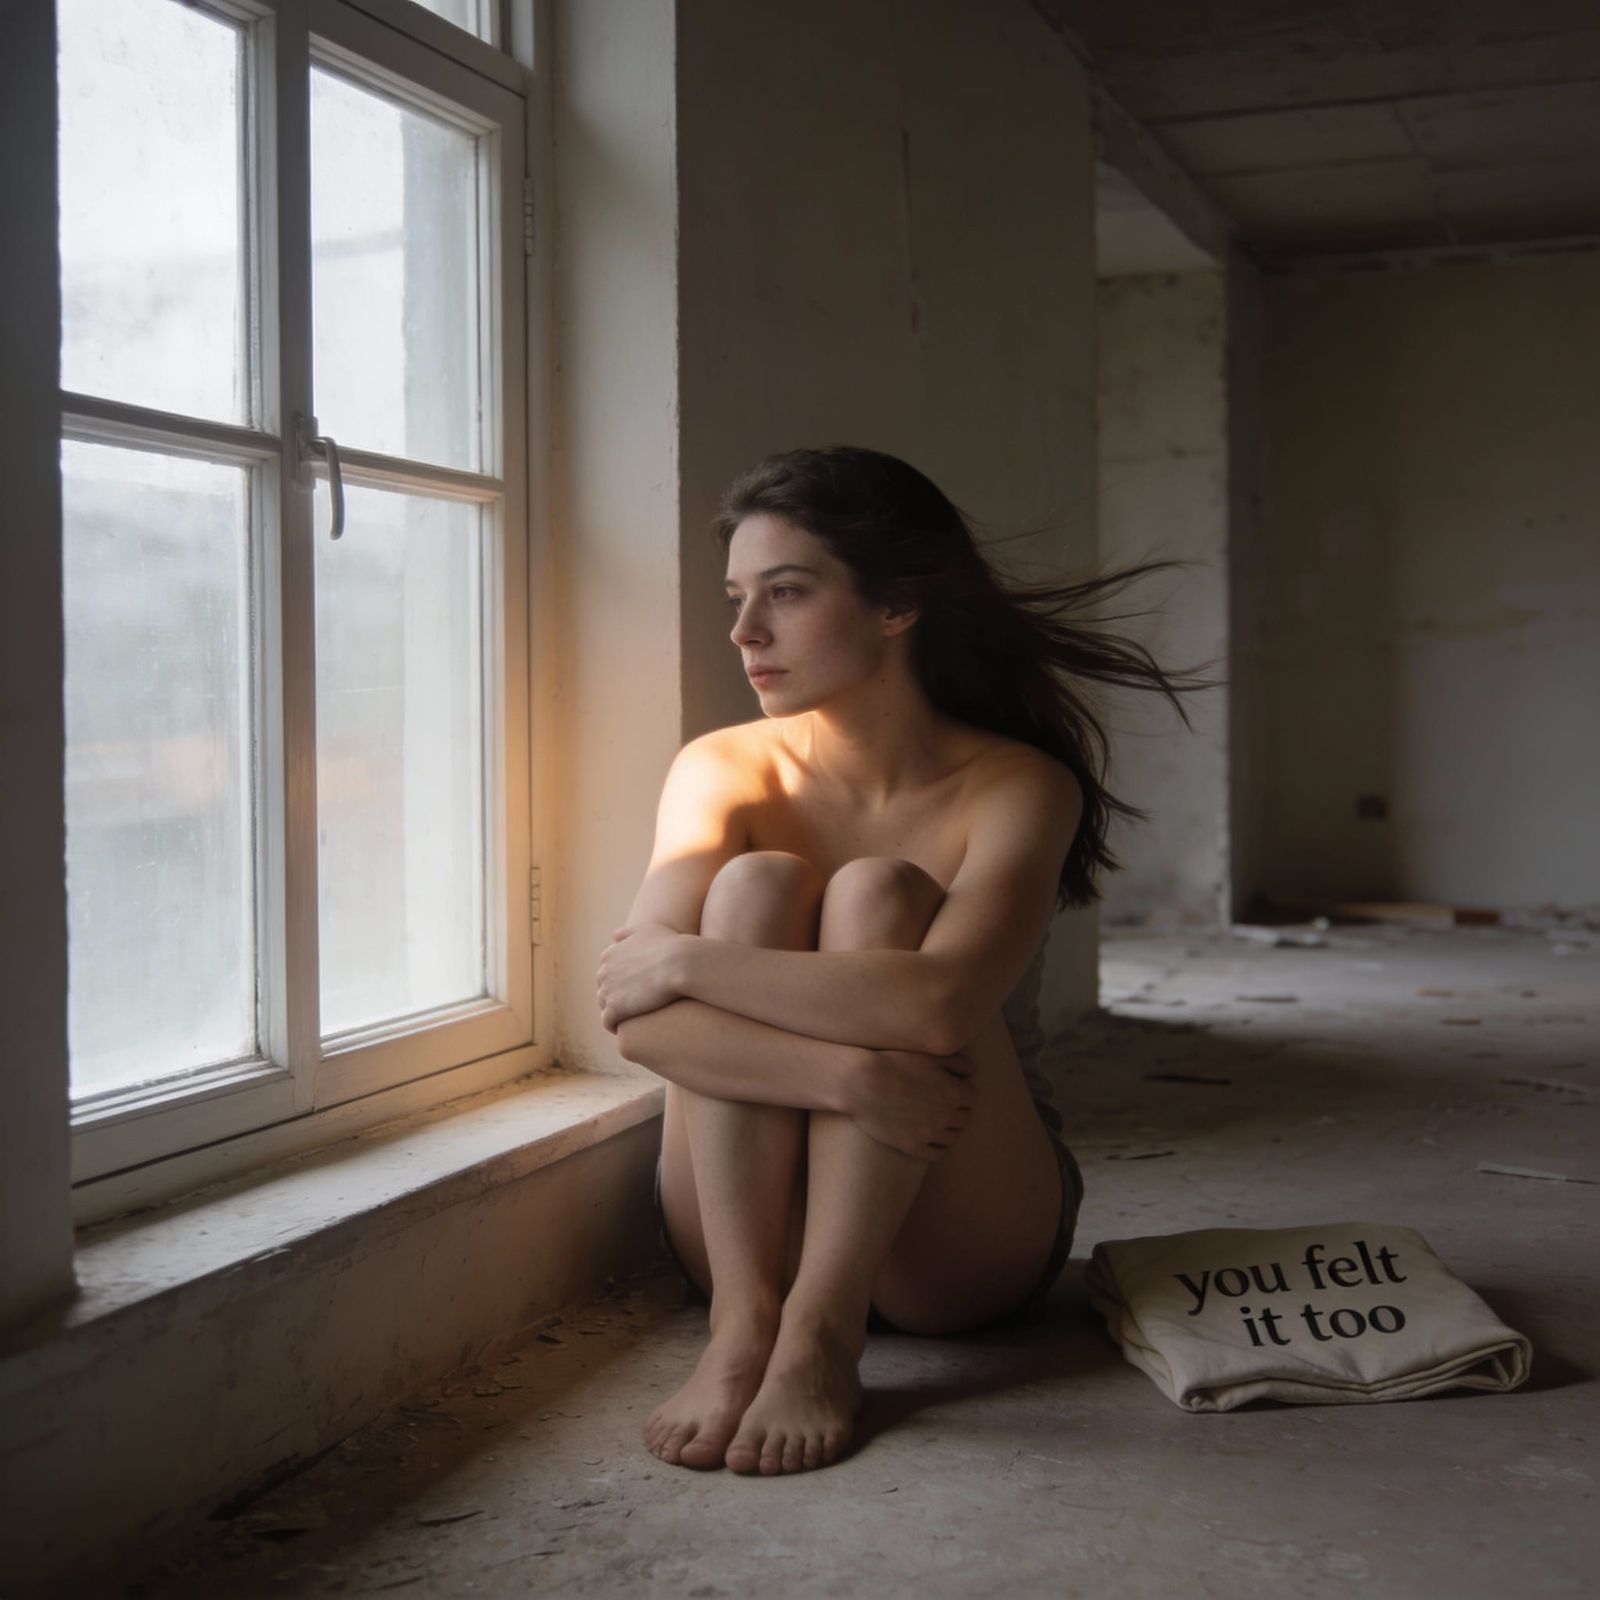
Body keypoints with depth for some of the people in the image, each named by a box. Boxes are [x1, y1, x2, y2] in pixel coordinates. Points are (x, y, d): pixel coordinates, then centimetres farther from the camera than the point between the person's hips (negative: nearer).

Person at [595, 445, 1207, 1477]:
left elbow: (938, 1006, -33)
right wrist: (842, 1074, -37)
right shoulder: (724, 771, -7)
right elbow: (638, 1019, -22)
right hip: (749, 1216, 2)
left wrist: (684, 961, -27)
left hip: (955, 1250, -2)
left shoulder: (1017, 788, -13)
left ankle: (824, 1331, -28)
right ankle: (744, 1314, -28)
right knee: (754, 885, -21)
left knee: (876, 894, -24)